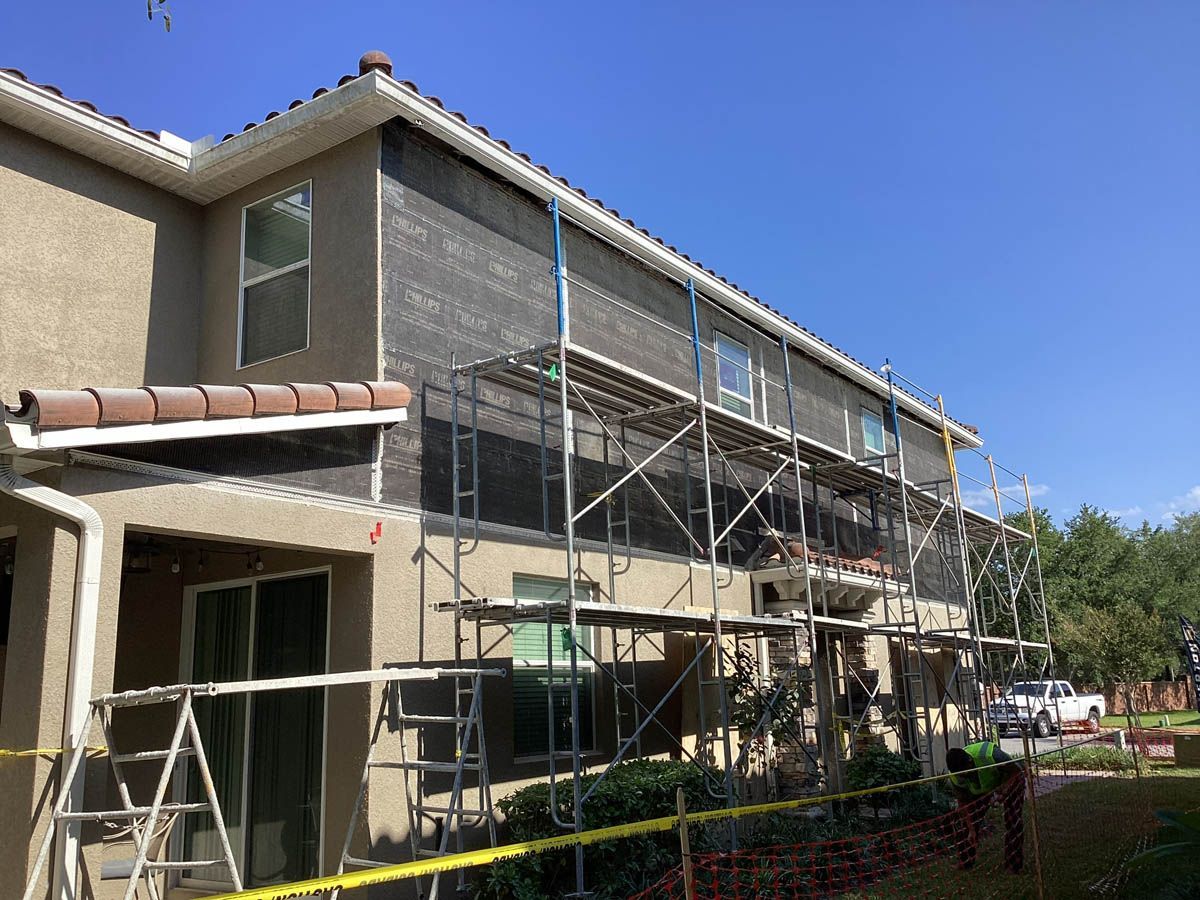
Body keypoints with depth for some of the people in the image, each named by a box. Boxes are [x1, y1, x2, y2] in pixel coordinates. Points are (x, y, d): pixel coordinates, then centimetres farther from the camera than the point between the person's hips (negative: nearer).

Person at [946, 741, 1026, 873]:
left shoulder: (990, 755, -43)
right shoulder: (955, 777, -28)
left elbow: (1017, 770, -28)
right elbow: (963, 803, -17)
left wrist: (1003, 790, -38)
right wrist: (971, 829, -20)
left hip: (1010, 781, -3)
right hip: (981, 788, 3)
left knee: (1014, 822, -12)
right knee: (966, 825, -6)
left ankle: (1014, 866, 3)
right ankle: (964, 864, 6)